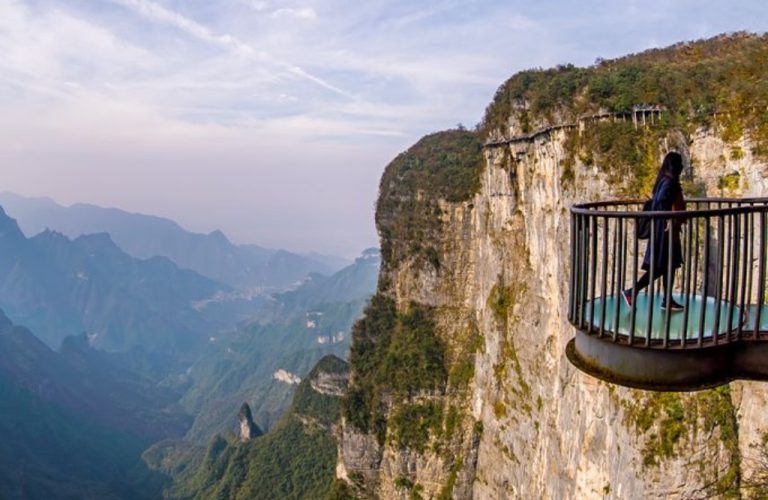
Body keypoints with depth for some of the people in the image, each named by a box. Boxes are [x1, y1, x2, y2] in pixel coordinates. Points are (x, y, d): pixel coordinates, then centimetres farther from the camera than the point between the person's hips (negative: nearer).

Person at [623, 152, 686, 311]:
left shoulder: (666, 180, 12)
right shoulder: (670, 182, -17)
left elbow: (658, 201, 17)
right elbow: (662, 200, -32)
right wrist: (669, 220, -24)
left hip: (666, 228, 10)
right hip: (666, 229, -10)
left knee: (670, 264, 13)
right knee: (661, 266, -6)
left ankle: (667, 300, 18)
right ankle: (632, 291, -5)